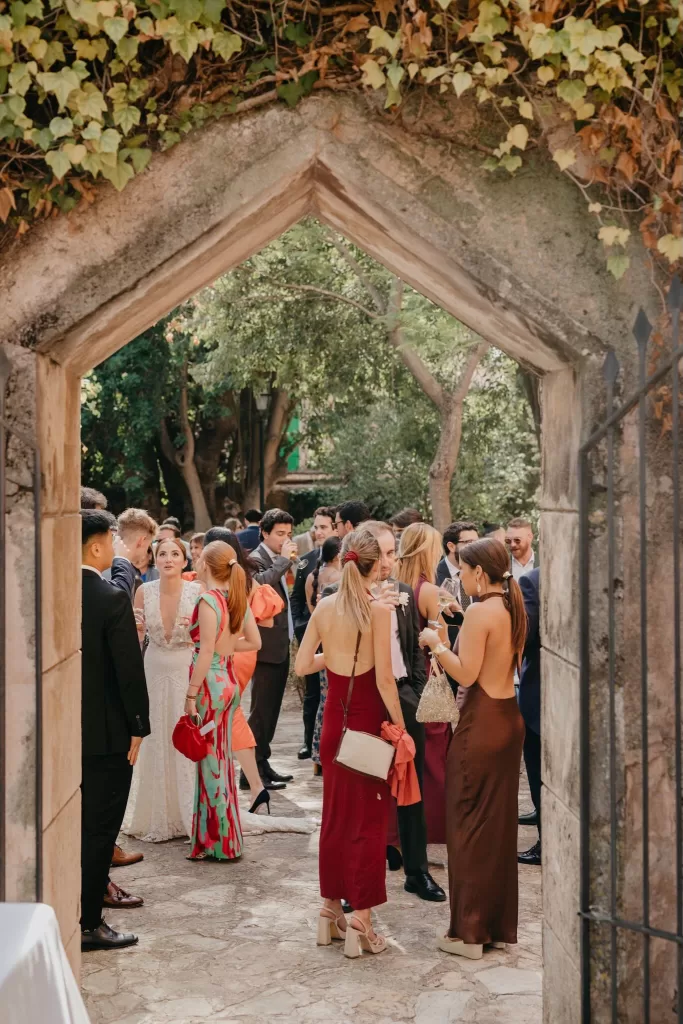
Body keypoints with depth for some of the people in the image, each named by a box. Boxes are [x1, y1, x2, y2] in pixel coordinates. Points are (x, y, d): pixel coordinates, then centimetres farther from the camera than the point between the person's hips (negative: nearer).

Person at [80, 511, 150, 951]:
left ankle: (91, 891, 33)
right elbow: (130, 670, -19)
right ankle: (88, 923, 9)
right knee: (99, 828, 3)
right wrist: (138, 728, -9)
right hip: (106, 732, -6)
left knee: (78, 824, 20)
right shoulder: (113, 599, -19)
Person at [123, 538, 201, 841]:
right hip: (154, 671, 2)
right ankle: (156, 818, 20)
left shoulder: (197, 591, -9)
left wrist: (197, 627, -24)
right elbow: (135, 639, 4)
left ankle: (190, 815, 12)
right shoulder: (144, 592, -3)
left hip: (188, 671, -2)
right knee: (155, 742, 8)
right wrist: (136, 626, -16)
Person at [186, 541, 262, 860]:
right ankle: (224, 836, 25)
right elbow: (254, 642, 12)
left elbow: (206, 651, -19)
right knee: (222, 760, 16)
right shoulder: (237, 597, 7)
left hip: (210, 682, -8)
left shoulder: (208, 599, -15)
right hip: (229, 680, 8)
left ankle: (217, 842, 7)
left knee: (210, 761, 0)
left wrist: (191, 694, -16)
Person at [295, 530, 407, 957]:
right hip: (369, 721, -5)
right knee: (369, 820, 3)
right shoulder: (378, 610, -15)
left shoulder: (324, 607, 0)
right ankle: (361, 921, 5)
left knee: (334, 817, 16)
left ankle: (331, 911, 24)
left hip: (334, 720, 5)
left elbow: (302, 665, 4)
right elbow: (384, 680, -16)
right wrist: (401, 727, -7)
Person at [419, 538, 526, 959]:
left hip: (481, 723, -8)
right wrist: (451, 642, 12)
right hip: (510, 718, 8)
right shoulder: (514, 608, 8)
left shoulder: (481, 611, -17)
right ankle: (501, 924, 23)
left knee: (471, 825, 1)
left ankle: (470, 931, 8)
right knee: (501, 822, 14)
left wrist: (437, 644, -7)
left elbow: (466, 673, -19)